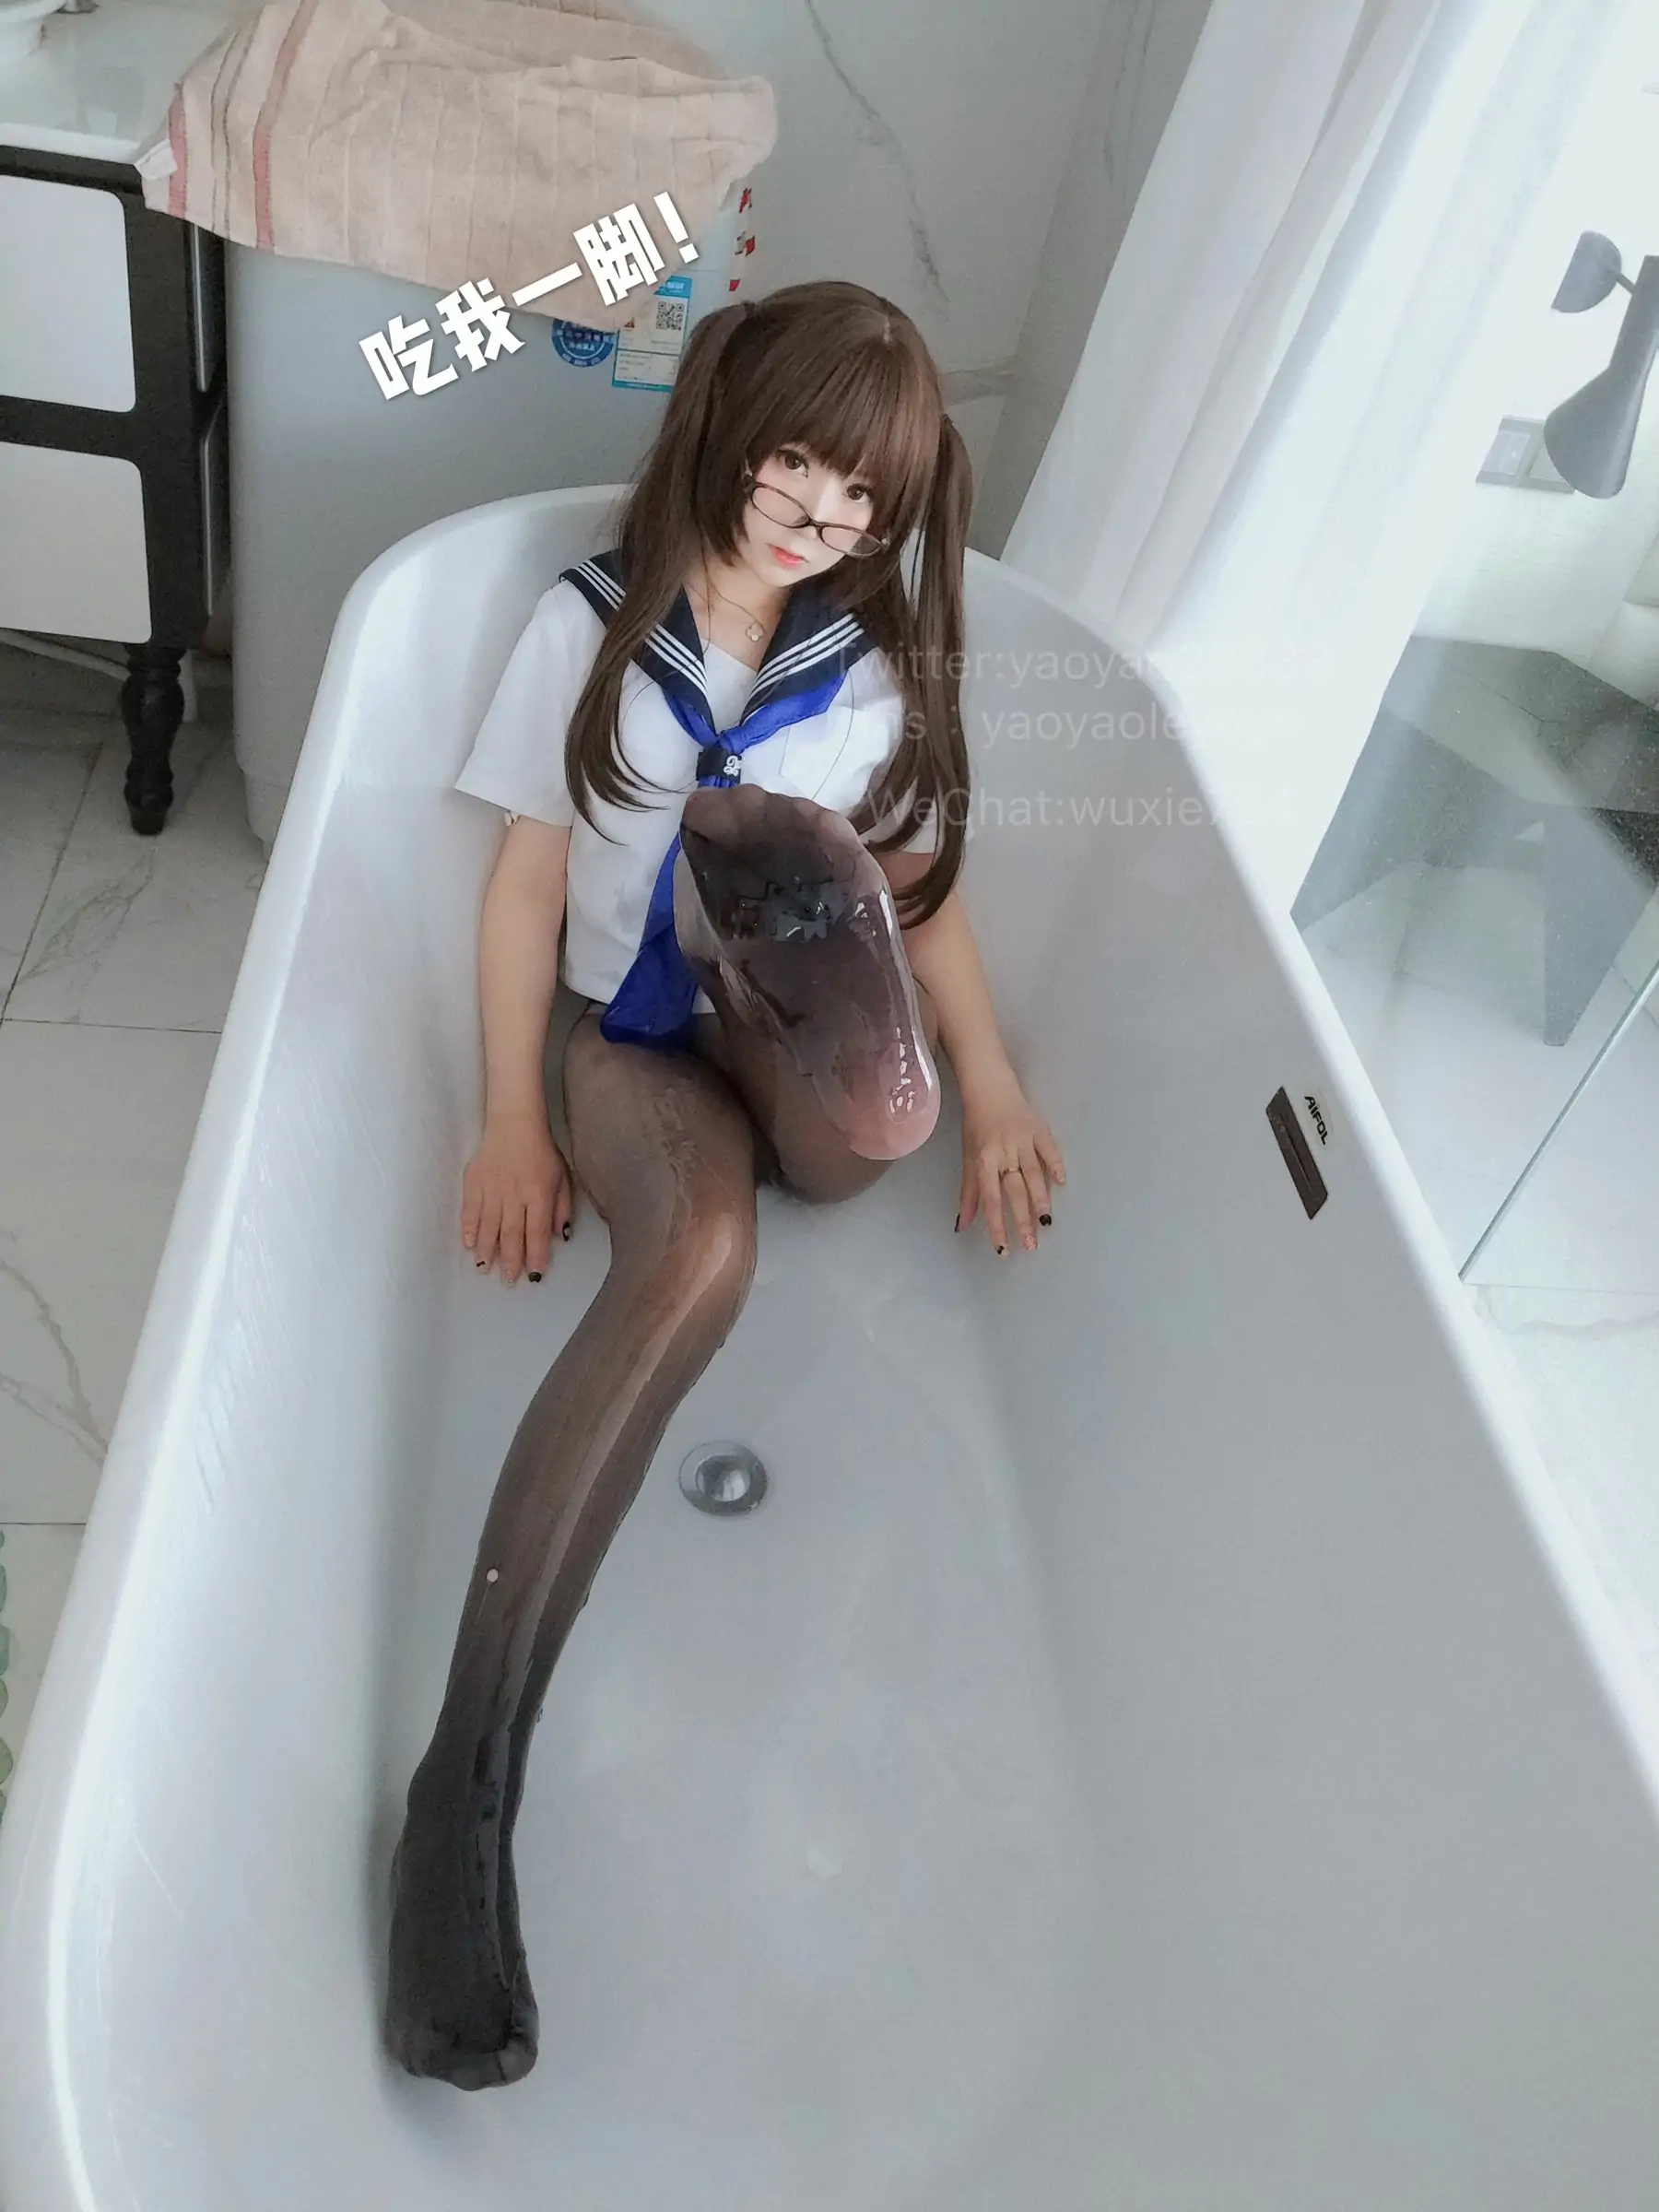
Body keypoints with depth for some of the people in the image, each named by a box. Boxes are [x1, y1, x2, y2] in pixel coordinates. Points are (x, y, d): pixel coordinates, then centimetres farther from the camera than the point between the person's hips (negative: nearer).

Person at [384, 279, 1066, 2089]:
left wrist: (993, 1089, -6)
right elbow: (531, 878, 1)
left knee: (790, 838, -34)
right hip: (642, 1051, -1)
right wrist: (512, 1123, -8)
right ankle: (468, 1777, -37)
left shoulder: (884, 661, 10)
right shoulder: (592, 625, 4)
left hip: (813, 1074, 1)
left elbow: (923, 892, 9)